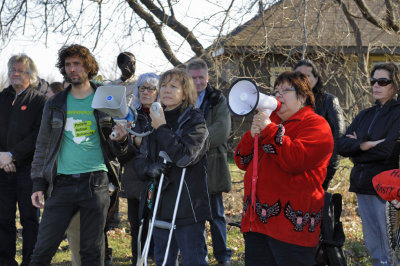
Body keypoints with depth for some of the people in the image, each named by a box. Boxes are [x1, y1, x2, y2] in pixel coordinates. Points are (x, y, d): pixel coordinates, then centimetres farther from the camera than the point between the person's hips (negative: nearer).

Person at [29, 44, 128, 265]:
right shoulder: (55, 105, 11)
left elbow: (116, 151, 11)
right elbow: (42, 147, 15)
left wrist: (120, 140, -12)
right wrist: (38, 183, 6)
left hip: (95, 182, -1)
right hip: (62, 183, 1)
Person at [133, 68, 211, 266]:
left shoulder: (195, 121, -4)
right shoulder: (154, 121, 14)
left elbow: (184, 156, -19)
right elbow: (140, 161, 12)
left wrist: (162, 129, -11)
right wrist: (150, 168, -11)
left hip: (187, 207, -6)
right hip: (160, 207, 6)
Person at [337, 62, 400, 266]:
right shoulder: (364, 116, 16)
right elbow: (341, 146, 6)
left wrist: (357, 147, -2)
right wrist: (364, 145, -13)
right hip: (364, 186, 7)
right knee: (373, 246, 10)